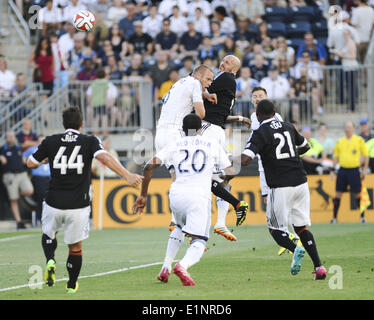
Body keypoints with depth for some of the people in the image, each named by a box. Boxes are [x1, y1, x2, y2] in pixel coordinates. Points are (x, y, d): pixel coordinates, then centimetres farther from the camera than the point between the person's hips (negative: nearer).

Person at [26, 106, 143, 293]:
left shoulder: (51, 142, 1)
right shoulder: (90, 142, -2)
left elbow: (31, 164, 10)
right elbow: (104, 158, -19)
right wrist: (127, 175, -24)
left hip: (54, 204, 1)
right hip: (78, 206, -1)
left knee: (48, 234, 27)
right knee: (75, 246, 17)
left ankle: (50, 261, 0)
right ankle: (72, 285, 23)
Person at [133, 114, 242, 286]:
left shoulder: (174, 145, 16)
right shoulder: (212, 144, 15)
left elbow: (150, 165, 4)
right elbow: (230, 173, 11)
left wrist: (143, 195, 9)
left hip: (176, 195, 3)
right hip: (200, 196, -3)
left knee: (179, 227, 33)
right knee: (199, 242, -3)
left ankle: (166, 267, 20)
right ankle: (183, 266, -36)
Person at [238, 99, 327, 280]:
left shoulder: (260, 133, -8)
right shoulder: (288, 127, 11)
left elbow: (245, 160, -19)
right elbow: (305, 146, 28)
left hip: (280, 187, -5)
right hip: (301, 183, 5)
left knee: (276, 229, 8)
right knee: (301, 227, 14)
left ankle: (294, 249, -23)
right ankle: (319, 267, -1)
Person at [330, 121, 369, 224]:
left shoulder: (359, 140, 1)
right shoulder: (340, 142, 10)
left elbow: (366, 155, 4)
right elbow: (336, 156, 18)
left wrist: (365, 169, -2)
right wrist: (333, 169, 12)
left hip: (354, 170, -3)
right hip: (342, 170, 3)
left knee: (358, 194, -1)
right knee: (338, 193, 2)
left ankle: (362, 216, 9)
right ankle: (335, 217, 7)